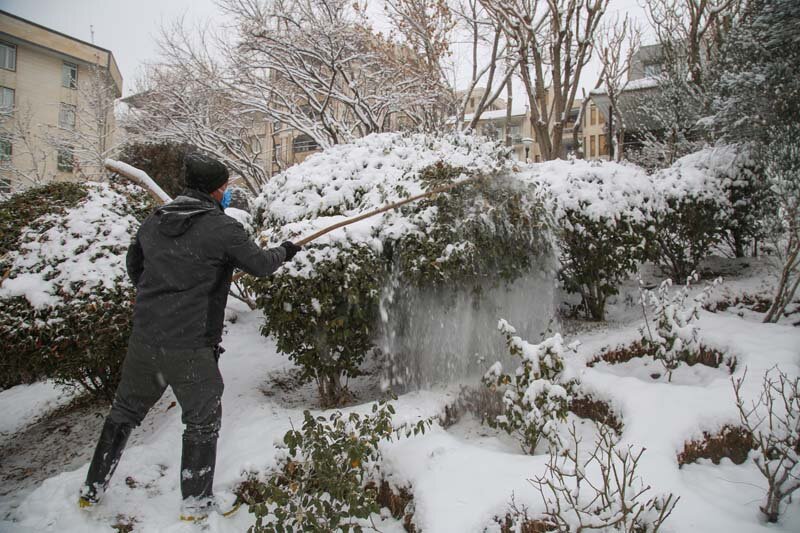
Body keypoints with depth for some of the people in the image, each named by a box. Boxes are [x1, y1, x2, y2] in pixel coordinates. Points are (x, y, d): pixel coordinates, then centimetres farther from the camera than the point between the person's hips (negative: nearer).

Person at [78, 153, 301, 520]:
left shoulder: (154, 221, 6)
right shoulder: (222, 228, -13)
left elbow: (134, 266, 19)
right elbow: (260, 265, -2)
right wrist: (284, 252, 18)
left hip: (143, 338, 6)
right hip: (189, 347, -6)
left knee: (124, 410, 23)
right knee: (203, 420, 12)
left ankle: (92, 489, 36)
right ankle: (195, 503, 22)